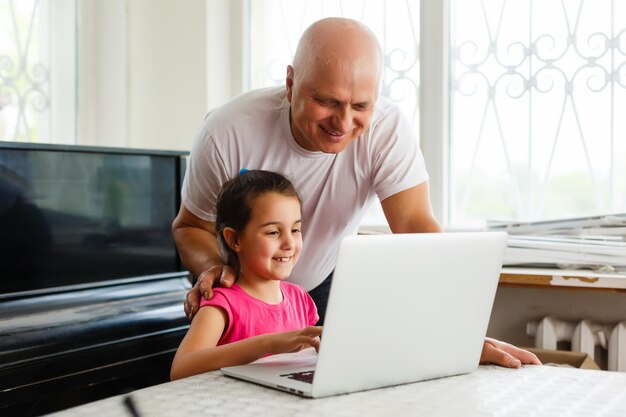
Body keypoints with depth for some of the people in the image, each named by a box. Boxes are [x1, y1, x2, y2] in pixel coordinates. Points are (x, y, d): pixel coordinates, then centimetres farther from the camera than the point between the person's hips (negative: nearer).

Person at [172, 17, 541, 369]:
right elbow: (191, 226, -14)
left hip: (324, 284, 1)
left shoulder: (388, 129, -28)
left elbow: (416, 229, -34)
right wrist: (212, 268, -36)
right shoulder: (227, 133, -29)